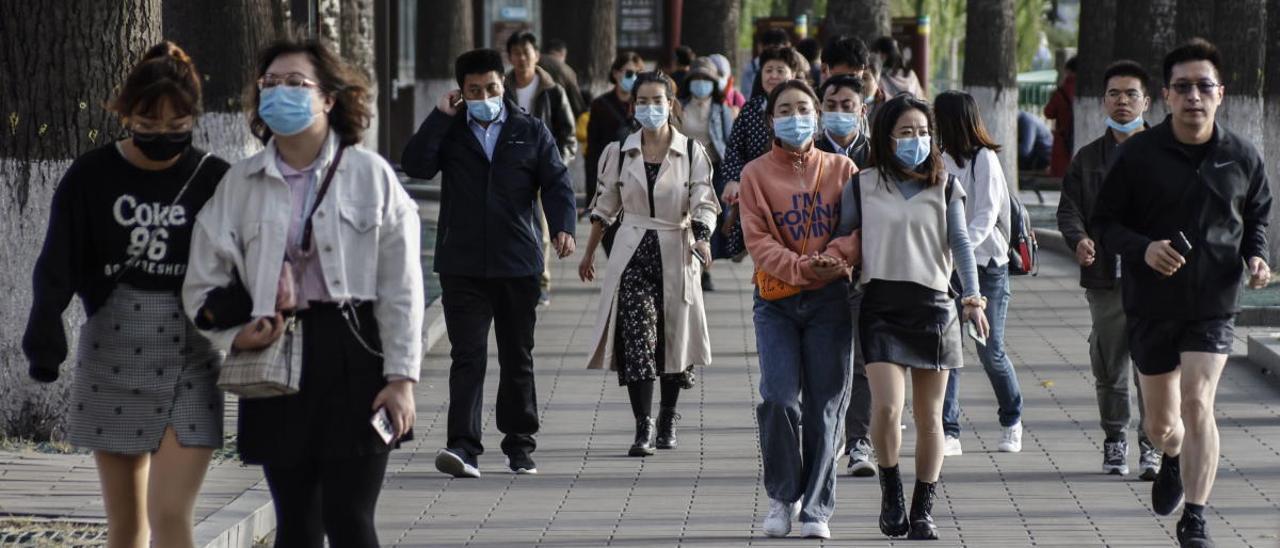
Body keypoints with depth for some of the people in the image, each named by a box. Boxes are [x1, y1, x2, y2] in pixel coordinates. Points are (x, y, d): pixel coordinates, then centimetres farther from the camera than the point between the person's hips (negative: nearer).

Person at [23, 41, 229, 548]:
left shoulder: (213, 180, -2)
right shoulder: (91, 177, -1)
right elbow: (57, 268, -5)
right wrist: (44, 338, -16)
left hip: (189, 358, -2)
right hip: (112, 355, 2)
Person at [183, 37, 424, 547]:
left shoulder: (370, 174, -1)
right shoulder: (240, 181, 6)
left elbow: (401, 286, -2)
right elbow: (203, 283, 10)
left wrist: (401, 377, -7)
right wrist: (235, 334, -7)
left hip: (355, 356, -3)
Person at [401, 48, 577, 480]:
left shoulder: (531, 133, 7)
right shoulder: (449, 132, 6)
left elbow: (556, 183, 2)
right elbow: (416, 165, -8)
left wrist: (563, 227, -14)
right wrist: (440, 117, -10)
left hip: (517, 265, 1)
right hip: (462, 266, -1)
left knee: (518, 359, 11)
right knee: (467, 356, -11)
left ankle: (520, 445, 21)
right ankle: (464, 447, -17)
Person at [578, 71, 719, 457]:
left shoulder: (692, 152, 0)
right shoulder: (620, 152, 5)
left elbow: (704, 203, -7)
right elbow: (605, 206, 14)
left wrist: (702, 239, -25)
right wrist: (589, 253, 16)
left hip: (675, 254, 0)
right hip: (632, 252, 0)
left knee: (673, 338, 7)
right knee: (637, 338, -13)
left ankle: (668, 418, 28)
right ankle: (643, 427, -14)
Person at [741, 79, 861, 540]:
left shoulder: (841, 169, 7)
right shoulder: (756, 174, 3)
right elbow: (758, 240, -5)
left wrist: (832, 259, -18)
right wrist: (800, 267, -19)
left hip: (829, 299, 1)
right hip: (775, 301, -1)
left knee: (824, 405, -1)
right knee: (779, 398, -13)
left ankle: (816, 507, 9)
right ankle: (781, 497, 6)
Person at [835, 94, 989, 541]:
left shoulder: (945, 186, 7)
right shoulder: (862, 186, 6)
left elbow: (960, 244, 2)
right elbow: (843, 239, 10)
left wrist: (972, 297, -10)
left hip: (933, 304, 1)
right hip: (881, 306, -1)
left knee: (929, 415, 4)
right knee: (887, 407, -16)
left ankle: (923, 509, 15)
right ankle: (890, 491, 6)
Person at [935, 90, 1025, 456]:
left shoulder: (984, 160, -8)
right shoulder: (938, 160, 8)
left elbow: (985, 216, -14)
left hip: (986, 265, -4)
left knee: (991, 351, 1)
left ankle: (1012, 422, 24)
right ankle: (948, 433, -5)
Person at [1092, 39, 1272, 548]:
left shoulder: (1242, 157, -1)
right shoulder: (1139, 153, -7)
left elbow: (1256, 218, 15)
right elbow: (1106, 220, -1)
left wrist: (1255, 257, -5)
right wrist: (1143, 248, -20)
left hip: (1214, 303, -1)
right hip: (1151, 303, 1)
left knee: (1197, 405, -16)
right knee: (1160, 423, 13)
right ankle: (1174, 460, 49)